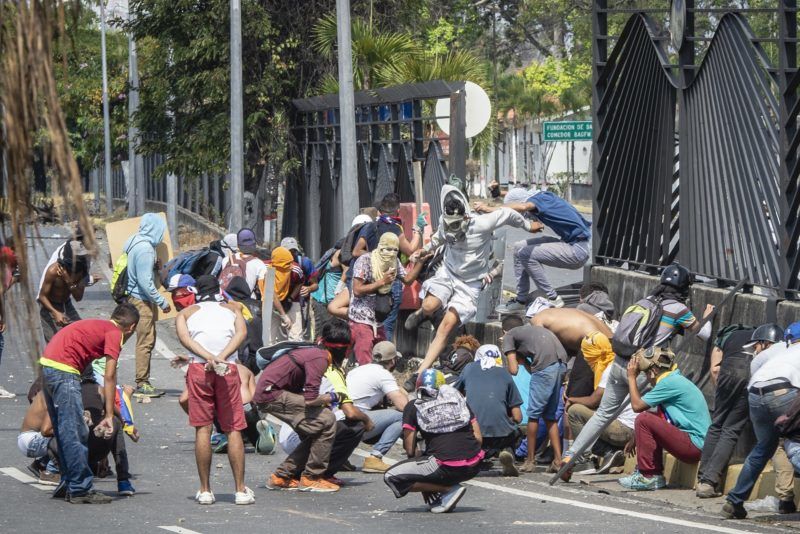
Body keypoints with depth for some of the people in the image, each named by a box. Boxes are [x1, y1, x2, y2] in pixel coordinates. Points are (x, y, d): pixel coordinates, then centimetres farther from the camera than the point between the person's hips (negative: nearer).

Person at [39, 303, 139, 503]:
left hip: (47, 364, 9)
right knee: (74, 434, -6)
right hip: (64, 369, -9)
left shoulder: (98, 326, 25)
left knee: (64, 432, 17)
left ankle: (69, 483, 22)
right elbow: (109, 377, -7)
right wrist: (109, 416, -7)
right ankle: (81, 489, -5)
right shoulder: (115, 334, -1)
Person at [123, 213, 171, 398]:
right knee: (145, 342, -6)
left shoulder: (136, 242, 9)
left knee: (147, 341, 14)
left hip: (136, 297, 10)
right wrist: (162, 302, -16)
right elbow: (145, 281, -22)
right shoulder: (145, 249, -20)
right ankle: (142, 384, -4)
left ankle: (143, 382, 19)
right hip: (142, 300, -10)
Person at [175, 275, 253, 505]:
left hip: (199, 368, 0)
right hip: (228, 369, 0)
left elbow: (183, 336, -1)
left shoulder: (187, 312, 21)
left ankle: (205, 490, 3)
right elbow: (242, 333, 2)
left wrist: (208, 357, -12)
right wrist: (222, 357, -9)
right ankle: (241, 490, 2)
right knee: (233, 429, 4)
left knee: (203, 428, 4)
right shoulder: (232, 309, 23)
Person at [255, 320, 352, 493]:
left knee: (315, 434, 12)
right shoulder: (319, 358, -17)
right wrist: (329, 398, -6)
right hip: (270, 393, -10)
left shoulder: (314, 351, 13)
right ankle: (311, 478, -7)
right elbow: (310, 399, -24)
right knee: (327, 421, -14)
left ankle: (281, 477, 16)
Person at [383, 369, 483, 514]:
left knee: (391, 478, 5)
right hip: (474, 466, 6)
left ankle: (449, 489, -3)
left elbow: (410, 450, 6)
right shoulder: (459, 400, 19)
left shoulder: (413, 407, 8)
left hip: (447, 467, -6)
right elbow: (478, 437, 15)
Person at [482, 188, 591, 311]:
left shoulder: (540, 198, -18)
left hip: (577, 250, -10)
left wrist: (490, 209, -41)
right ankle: (521, 299, 12)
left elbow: (523, 207, -39)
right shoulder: (543, 197, 7)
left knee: (526, 254, -17)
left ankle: (553, 299, -8)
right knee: (519, 247, 10)